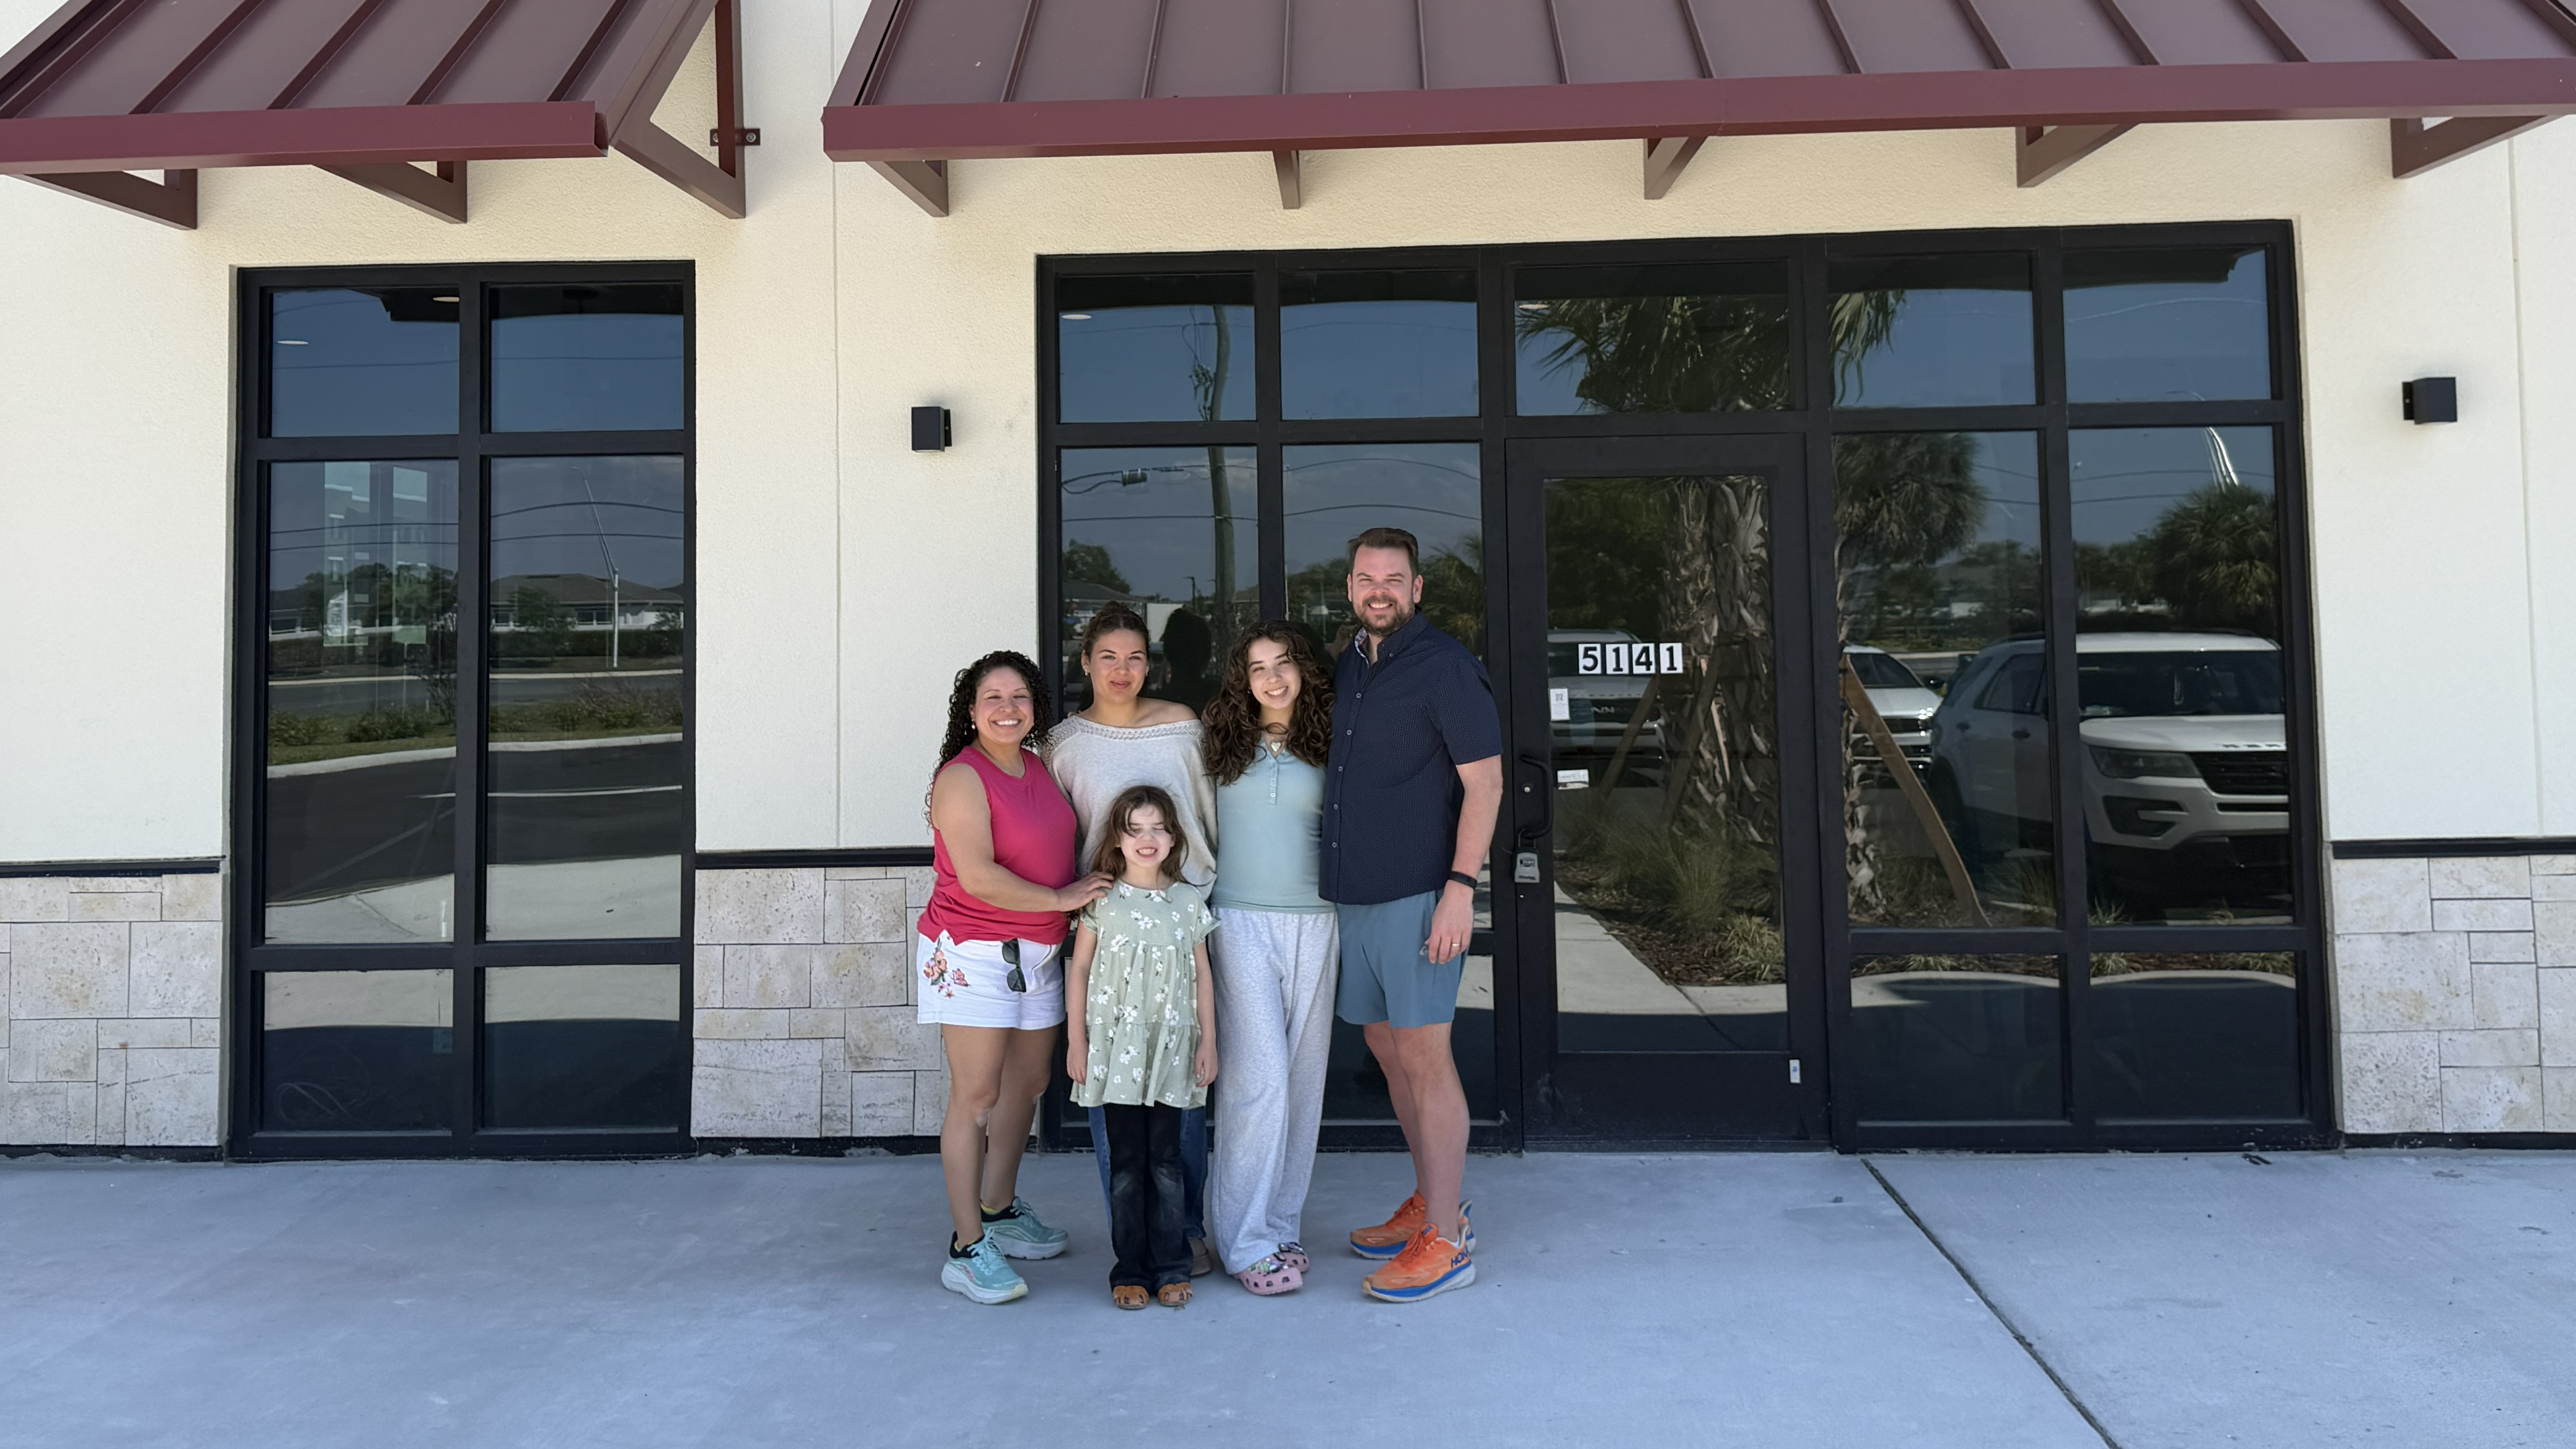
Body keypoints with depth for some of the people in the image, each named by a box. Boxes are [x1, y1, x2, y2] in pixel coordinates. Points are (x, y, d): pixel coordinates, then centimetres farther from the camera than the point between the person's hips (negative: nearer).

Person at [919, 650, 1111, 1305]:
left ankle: (1000, 1212, 32)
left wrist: (1090, 888, 11)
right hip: (973, 954, -8)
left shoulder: (1038, 767, 11)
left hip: (1037, 951, 8)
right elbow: (977, 877, -21)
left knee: (1027, 1084, 15)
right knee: (975, 1096, -5)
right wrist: (1061, 898, -15)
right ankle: (967, 1249, 3)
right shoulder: (962, 778, -13)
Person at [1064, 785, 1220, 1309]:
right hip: (1116, 1048, -1)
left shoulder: (1189, 901, 4)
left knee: (1166, 1161, 4)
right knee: (1127, 1163, 5)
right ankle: (1131, 1270, 15)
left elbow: (1202, 975, 8)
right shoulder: (1102, 899, -1)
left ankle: (1171, 1267, 15)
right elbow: (1078, 970, 3)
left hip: (1171, 1049, 1)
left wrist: (1208, 1042, 5)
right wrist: (1076, 1040, 0)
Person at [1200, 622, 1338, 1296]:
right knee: (1259, 1076, -8)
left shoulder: (1327, 746, 6)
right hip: (1242, 920, -2)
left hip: (1315, 922, 2)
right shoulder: (1218, 740, 3)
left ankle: (1281, 1224, 20)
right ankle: (1247, 1241, 3)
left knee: (1303, 1077, 6)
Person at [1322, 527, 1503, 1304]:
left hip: (1418, 893, -8)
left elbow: (1484, 782, -13)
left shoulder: (1446, 667, -9)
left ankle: (1445, 1242, 4)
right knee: (1387, 1049, 14)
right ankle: (1433, 1204, 28)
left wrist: (1460, 887, -20)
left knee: (1424, 1056, -4)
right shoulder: (1348, 666, 14)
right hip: (1354, 893, 8)